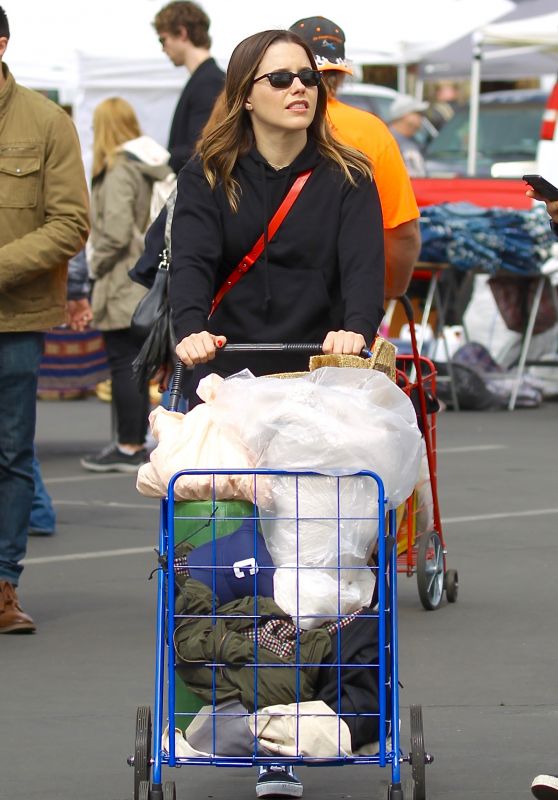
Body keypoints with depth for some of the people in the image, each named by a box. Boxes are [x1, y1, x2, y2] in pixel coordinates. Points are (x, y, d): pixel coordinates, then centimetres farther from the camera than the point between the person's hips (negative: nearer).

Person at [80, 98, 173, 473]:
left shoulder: (119, 171, -16)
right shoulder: (152, 166, 9)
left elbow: (116, 232, -21)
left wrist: (97, 264, -7)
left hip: (123, 283, -9)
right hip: (147, 280, 9)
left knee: (123, 363, -3)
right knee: (135, 364, 14)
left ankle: (128, 448, 0)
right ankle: (136, 443, 20)